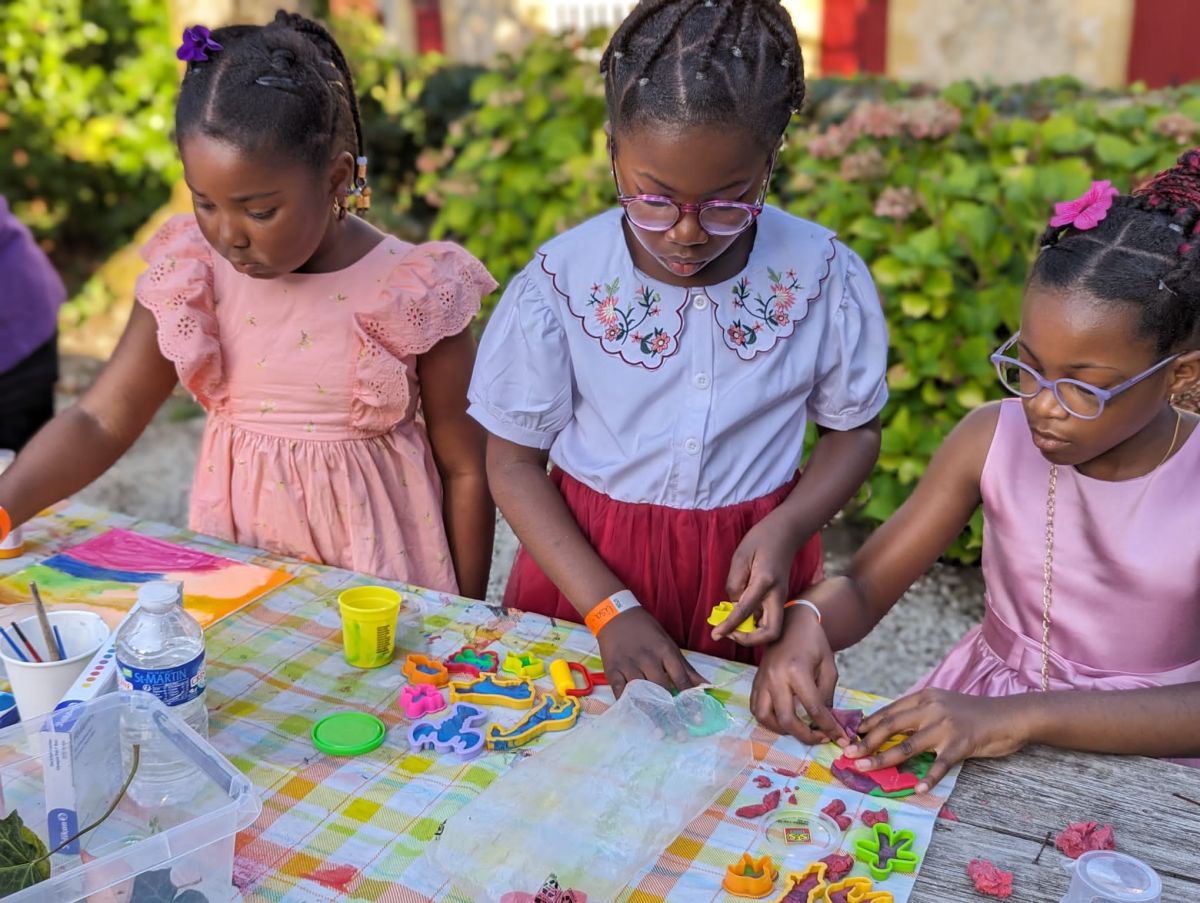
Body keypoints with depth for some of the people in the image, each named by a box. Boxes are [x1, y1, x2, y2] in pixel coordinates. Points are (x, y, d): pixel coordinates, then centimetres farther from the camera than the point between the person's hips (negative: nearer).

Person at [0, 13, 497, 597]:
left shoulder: (414, 292, -15)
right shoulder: (191, 271, -5)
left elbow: (465, 470, -8)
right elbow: (102, 421, -1)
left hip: (379, 583, -3)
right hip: (231, 565, 3)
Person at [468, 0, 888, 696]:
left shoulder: (825, 277, -14)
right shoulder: (561, 281, -16)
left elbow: (855, 430, 1)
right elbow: (514, 462, -9)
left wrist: (786, 530, -19)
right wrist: (609, 607, -18)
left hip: (749, 569, 1)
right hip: (588, 568, 0)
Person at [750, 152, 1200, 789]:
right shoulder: (992, 439, -7)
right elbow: (863, 588, -4)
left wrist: (1022, 716, -32)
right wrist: (808, 624, -27)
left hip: (1133, 757, -1)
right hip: (971, 718, 1)